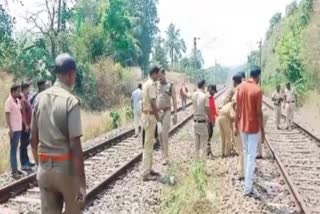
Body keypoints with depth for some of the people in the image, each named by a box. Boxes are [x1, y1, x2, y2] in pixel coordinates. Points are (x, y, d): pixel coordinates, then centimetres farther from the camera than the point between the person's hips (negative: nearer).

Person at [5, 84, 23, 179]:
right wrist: (10, 129, -18)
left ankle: (15, 169, 21)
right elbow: (7, 116, -14)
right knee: (13, 150, -3)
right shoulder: (9, 101, -12)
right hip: (14, 129, -8)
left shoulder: (17, 100, 11)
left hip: (19, 128, 8)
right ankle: (14, 171, 1)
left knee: (15, 149, 13)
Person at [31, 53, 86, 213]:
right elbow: (75, 145, -20)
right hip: (66, 167, -5)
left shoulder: (40, 98, 3)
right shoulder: (71, 101, -15)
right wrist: (82, 184, -18)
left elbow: (33, 140, 8)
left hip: (44, 168, 5)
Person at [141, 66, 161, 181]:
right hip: (150, 116, -10)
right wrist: (158, 121, -22)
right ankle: (146, 174, 0)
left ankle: (148, 169, 23)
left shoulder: (146, 84, 14)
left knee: (149, 144, 15)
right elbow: (153, 104, -23)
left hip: (146, 114, 10)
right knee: (148, 145, -5)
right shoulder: (152, 84, -17)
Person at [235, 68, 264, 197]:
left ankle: (247, 178, 34)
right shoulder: (257, 90, -16)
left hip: (242, 126, 6)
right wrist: (262, 131, -8)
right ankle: (248, 188, -2)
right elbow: (259, 113, -16)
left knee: (246, 153, 21)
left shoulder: (240, 87, 1)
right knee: (251, 157, -3)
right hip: (253, 127, -6)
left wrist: (236, 125, 13)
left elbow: (237, 109, 4)